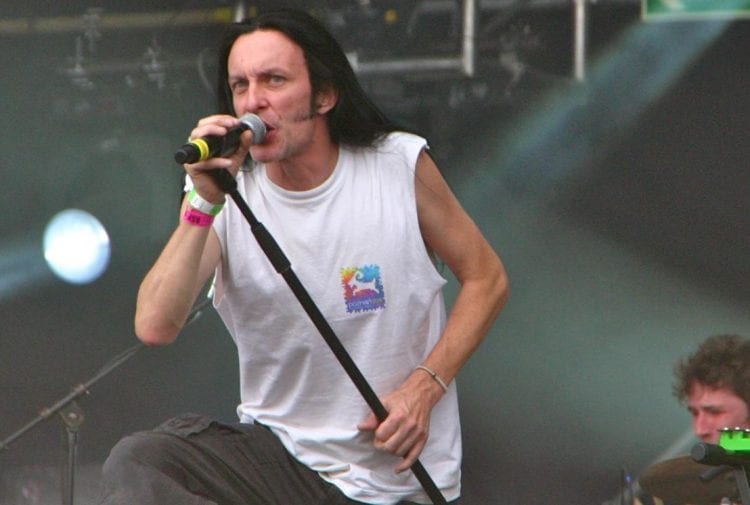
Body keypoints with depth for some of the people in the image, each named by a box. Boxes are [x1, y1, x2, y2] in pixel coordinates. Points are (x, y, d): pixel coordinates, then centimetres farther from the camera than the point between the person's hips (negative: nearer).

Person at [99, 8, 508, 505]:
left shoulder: (401, 166, -4)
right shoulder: (226, 197, -3)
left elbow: (487, 278, 5)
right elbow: (155, 327, -16)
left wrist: (425, 387, -9)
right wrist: (204, 204, -25)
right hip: (278, 454, 3)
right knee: (133, 465, -24)